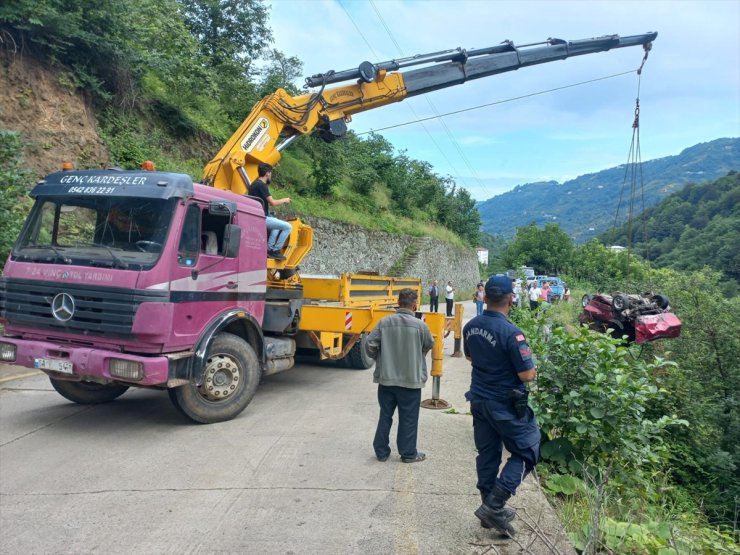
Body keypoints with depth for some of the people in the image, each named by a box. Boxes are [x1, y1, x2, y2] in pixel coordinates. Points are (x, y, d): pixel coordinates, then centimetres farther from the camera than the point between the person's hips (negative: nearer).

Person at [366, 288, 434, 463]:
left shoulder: (384, 322, -6)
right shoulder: (419, 325, -12)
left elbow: (370, 345, -5)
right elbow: (429, 345, 4)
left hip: (386, 377, 3)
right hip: (411, 379, -3)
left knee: (385, 415, 15)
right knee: (408, 418, 10)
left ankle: (381, 451, 24)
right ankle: (408, 453, 20)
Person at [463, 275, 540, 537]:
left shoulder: (471, 327, -1)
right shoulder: (511, 332, -25)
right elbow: (527, 375, -20)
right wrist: (533, 370, 1)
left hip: (479, 399, 7)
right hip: (506, 404, -7)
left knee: (487, 454, 16)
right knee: (527, 452, 9)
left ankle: (490, 509, 27)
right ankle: (494, 506, 3)